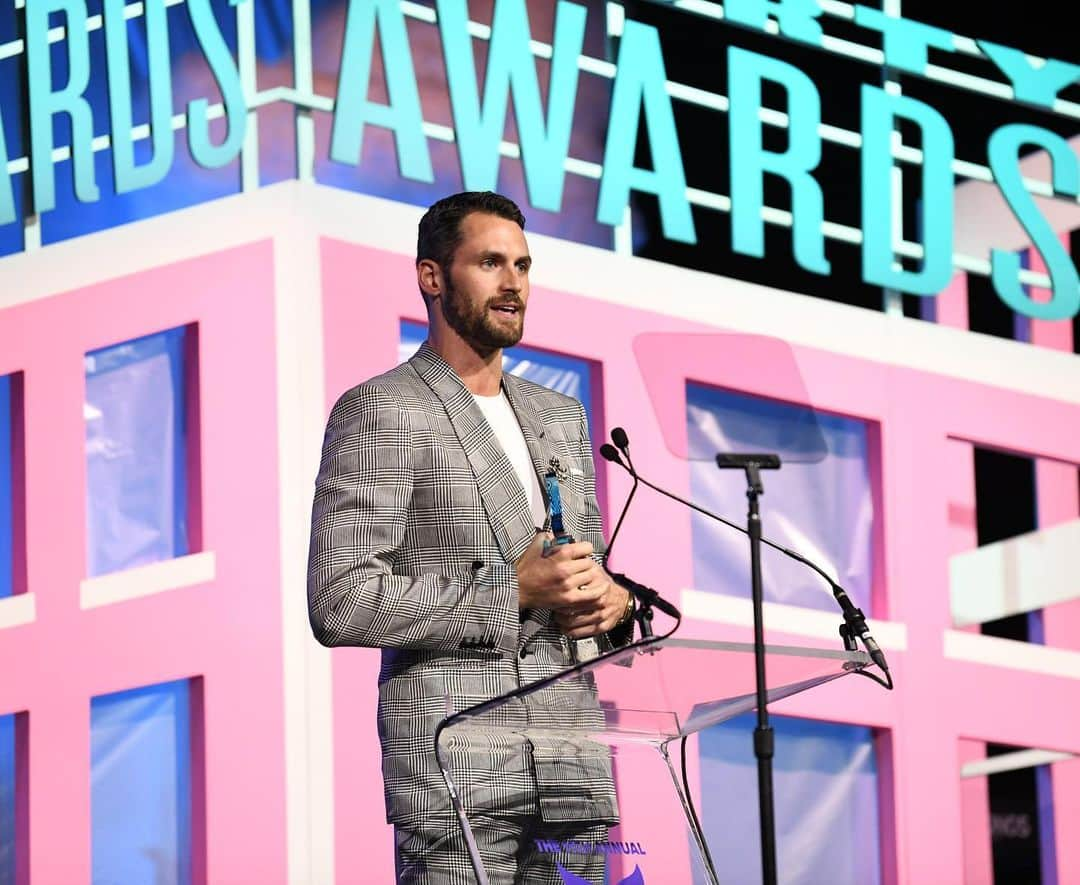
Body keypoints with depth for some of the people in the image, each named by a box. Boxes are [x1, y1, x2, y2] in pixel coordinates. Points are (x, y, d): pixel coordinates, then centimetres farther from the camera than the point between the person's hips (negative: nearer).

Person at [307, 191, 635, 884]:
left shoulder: (560, 416, 21)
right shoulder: (378, 412, -3)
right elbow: (340, 604, -12)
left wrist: (611, 600, 4)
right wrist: (511, 589, -14)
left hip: (572, 767, 6)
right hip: (454, 769, -6)